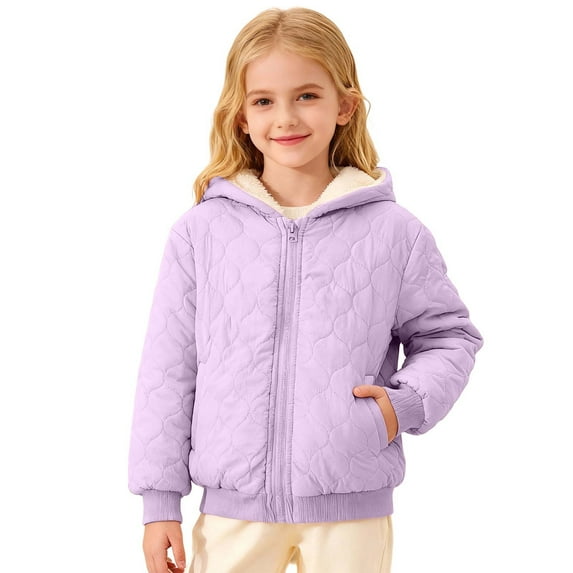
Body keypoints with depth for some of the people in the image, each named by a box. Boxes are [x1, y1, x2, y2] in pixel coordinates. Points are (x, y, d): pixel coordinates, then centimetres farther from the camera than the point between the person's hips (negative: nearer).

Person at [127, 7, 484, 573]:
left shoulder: (394, 232, -1)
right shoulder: (200, 232, -1)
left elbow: (449, 335, 11)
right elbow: (168, 369, 3)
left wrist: (406, 403, -9)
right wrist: (160, 501, 3)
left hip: (353, 506, 0)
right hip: (233, 506, 0)